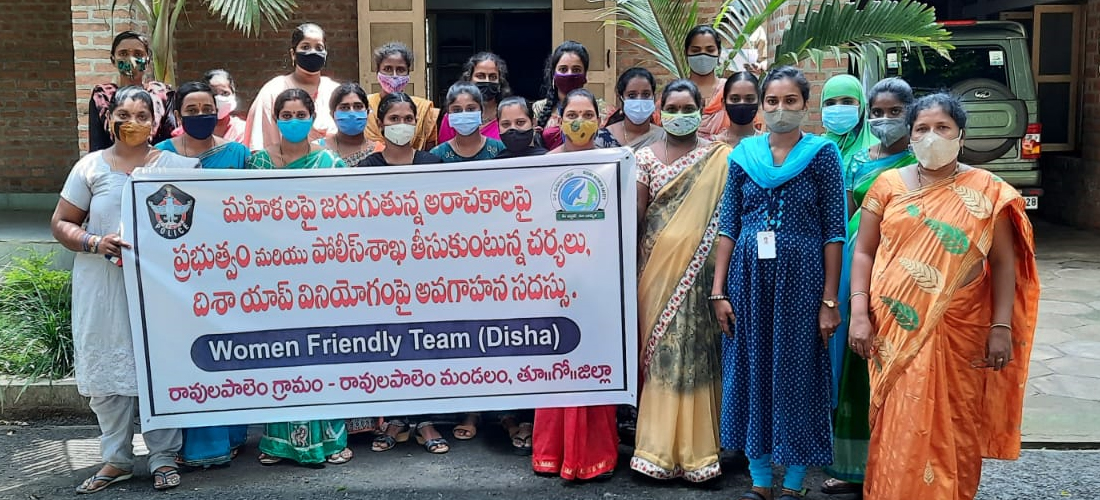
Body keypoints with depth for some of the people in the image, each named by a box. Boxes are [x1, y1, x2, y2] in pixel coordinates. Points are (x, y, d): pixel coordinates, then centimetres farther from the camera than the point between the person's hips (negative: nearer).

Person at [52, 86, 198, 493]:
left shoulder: (177, 166, 3)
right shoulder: (91, 167, 5)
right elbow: (61, 223, 7)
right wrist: (94, 243, -11)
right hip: (104, 289, 1)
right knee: (107, 368, 5)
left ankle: (164, 457, 14)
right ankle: (116, 459, 19)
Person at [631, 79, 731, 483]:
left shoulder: (719, 157, 5)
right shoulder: (646, 156, 7)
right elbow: (636, 214, 2)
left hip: (700, 266, 0)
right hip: (657, 264, 1)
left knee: (697, 348, -1)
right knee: (659, 349, 1)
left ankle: (696, 446, 9)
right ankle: (660, 447, 8)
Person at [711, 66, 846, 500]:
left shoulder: (821, 153, -1)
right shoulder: (744, 154, 6)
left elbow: (834, 231, -4)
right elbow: (728, 227, 7)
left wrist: (829, 300, -9)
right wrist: (719, 292, 1)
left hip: (801, 279, -3)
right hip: (749, 278, 3)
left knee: (797, 376, 4)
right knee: (751, 374, 7)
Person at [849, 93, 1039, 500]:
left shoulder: (986, 190, 3)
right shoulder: (888, 184, 5)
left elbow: (1003, 262, 1)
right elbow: (864, 252, 5)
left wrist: (1002, 328, -6)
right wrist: (859, 315, -5)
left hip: (959, 330, 0)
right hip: (896, 329, 1)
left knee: (955, 426, 5)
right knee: (899, 425, 6)